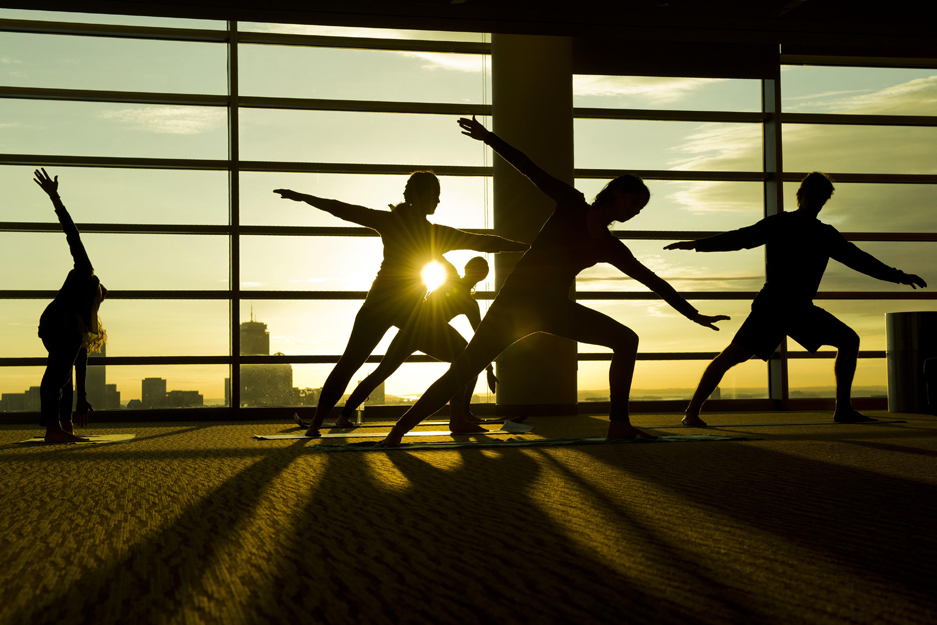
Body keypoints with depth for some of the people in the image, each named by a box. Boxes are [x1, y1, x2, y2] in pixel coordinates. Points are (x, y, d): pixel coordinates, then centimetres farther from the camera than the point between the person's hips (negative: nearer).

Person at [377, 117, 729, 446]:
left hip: (554, 308, 5)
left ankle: (618, 425, 0)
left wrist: (693, 314, 15)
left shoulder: (610, 249, 10)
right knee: (462, 371, -12)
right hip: (517, 299, -5)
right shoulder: (572, 205, 0)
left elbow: (653, 282, 14)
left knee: (626, 340, -2)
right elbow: (530, 170, -2)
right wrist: (489, 138, -5)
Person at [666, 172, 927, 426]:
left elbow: (857, 259, 21)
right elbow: (741, 238, -5)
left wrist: (898, 276, 21)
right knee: (735, 353, -20)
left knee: (849, 340, 0)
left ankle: (843, 409, 9)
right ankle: (692, 412, -16)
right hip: (771, 306, -6)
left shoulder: (827, 234, 14)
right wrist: (698, 244, -16)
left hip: (802, 309, 6)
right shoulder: (779, 224, 1)